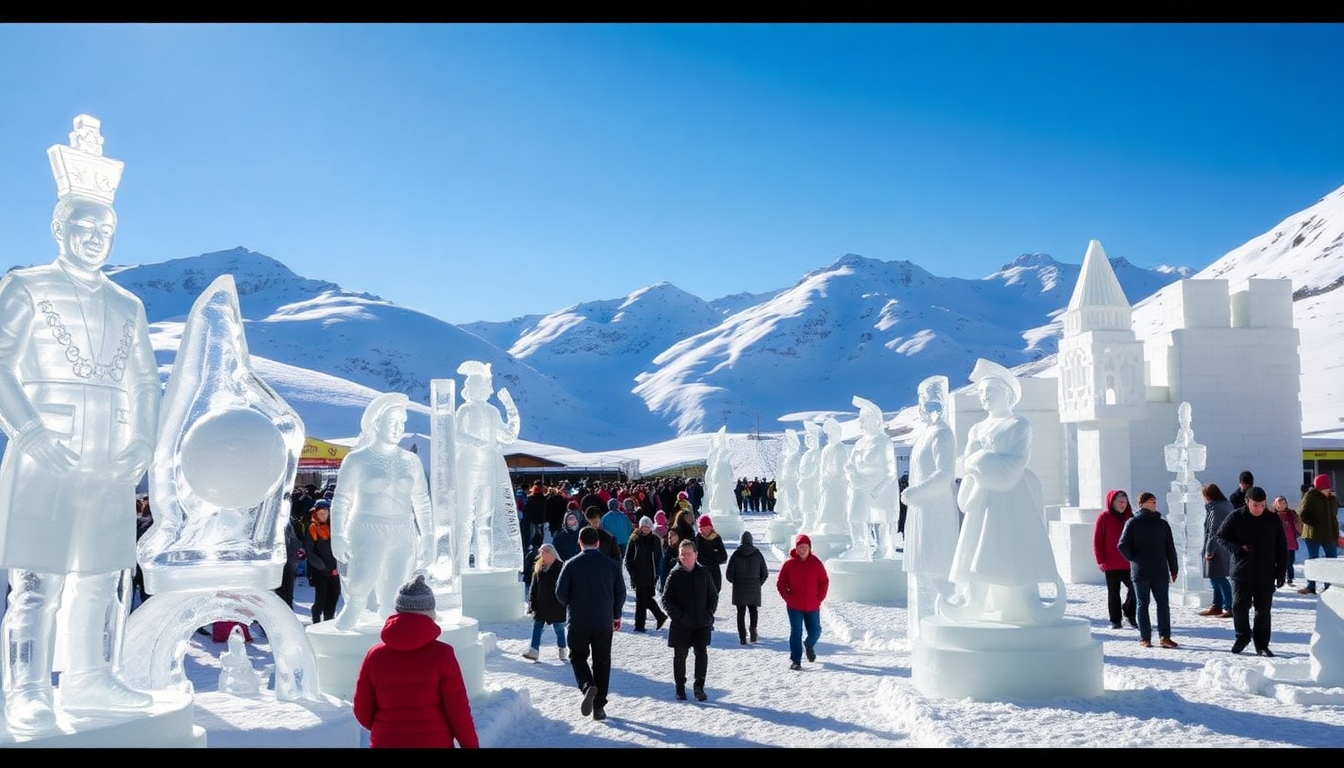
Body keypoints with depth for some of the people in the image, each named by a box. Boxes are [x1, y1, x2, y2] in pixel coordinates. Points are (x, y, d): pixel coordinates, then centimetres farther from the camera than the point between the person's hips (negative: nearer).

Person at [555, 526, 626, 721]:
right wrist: (616, 615, 18)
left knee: (578, 656, 16)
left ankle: (587, 686, -12)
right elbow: (621, 592, 3)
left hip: (578, 623, -2)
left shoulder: (572, 564, -8)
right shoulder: (611, 564, -1)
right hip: (604, 623, 2)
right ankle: (599, 707, 11)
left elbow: (560, 592, -7)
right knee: (601, 662, 11)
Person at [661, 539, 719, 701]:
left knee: (702, 653, -8)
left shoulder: (703, 573, 2)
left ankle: (699, 686, 4)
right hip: (681, 625, -1)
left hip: (702, 623, 1)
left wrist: (709, 613, -2)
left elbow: (713, 595, 10)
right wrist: (678, 615, -12)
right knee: (680, 656, 9)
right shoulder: (674, 575, -4)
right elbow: (666, 600, -2)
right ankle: (680, 688, 22)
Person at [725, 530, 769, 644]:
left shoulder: (736, 554, -4)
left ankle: (742, 638, 0)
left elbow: (728, 574, -4)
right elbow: (765, 574, 2)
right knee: (753, 609, 18)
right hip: (754, 589, 1)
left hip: (739, 589, -1)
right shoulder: (757, 554, -1)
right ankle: (753, 628, -6)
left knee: (741, 612, 7)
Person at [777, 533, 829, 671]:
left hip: (813, 607, 2)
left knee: (815, 632, 7)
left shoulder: (816, 563, -1)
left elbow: (824, 582, 5)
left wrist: (819, 598, -5)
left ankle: (808, 645, 40)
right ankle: (795, 660, 2)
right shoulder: (789, 564, -5)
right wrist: (789, 599, -10)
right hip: (794, 607, -2)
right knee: (796, 633, -5)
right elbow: (780, 583, 0)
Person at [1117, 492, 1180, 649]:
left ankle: (1145, 638, 1)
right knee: (1162, 603, 8)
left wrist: (1133, 559, 2)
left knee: (1142, 604, 4)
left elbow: (1122, 546, -13)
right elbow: (1170, 549, 3)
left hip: (1140, 571, -1)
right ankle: (1164, 636, 1)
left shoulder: (1132, 523, -4)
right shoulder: (1163, 524, 1)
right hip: (1160, 571, 1)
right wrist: (1174, 569, 10)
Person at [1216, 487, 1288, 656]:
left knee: (1263, 610, 4)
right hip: (1241, 572, -1)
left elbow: (1281, 548, 7)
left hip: (1266, 574, 1)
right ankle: (1243, 636, 22)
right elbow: (1221, 536, 3)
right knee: (1239, 606, 0)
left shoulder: (1273, 520, 2)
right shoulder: (1235, 518, -3)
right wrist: (1238, 548, -15)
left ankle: (1262, 644, 15)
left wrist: (1280, 572, 3)